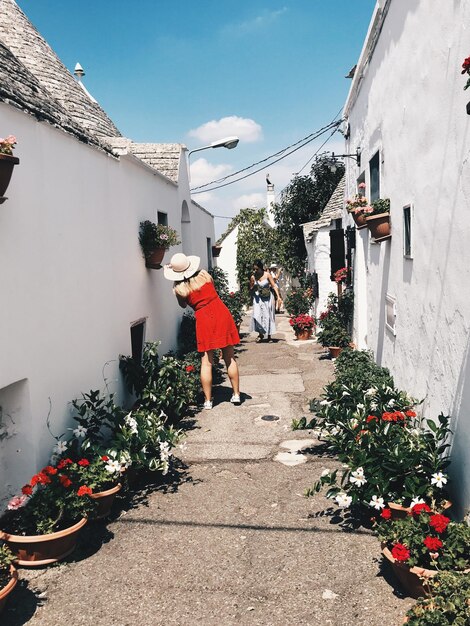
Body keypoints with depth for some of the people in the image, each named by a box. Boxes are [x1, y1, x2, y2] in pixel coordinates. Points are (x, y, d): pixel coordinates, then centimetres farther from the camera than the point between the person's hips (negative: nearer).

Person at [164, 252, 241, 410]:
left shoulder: (179, 288, -5)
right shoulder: (204, 274, 1)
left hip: (204, 319, -2)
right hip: (221, 314, 2)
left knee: (206, 362, 6)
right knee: (230, 358, 10)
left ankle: (208, 400, 10)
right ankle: (236, 394, 18)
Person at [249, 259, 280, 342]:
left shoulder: (267, 275, -11)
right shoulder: (253, 277, -4)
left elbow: (274, 286, -10)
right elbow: (251, 291, 6)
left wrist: (278, 296, -18)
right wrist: (252, 287, -17)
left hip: (268, 298, -1)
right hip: (258, 299, 1)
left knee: (268, 316, 4)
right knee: (258, 316, -12)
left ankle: (269, 335, 16)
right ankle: (260, 334, 0)